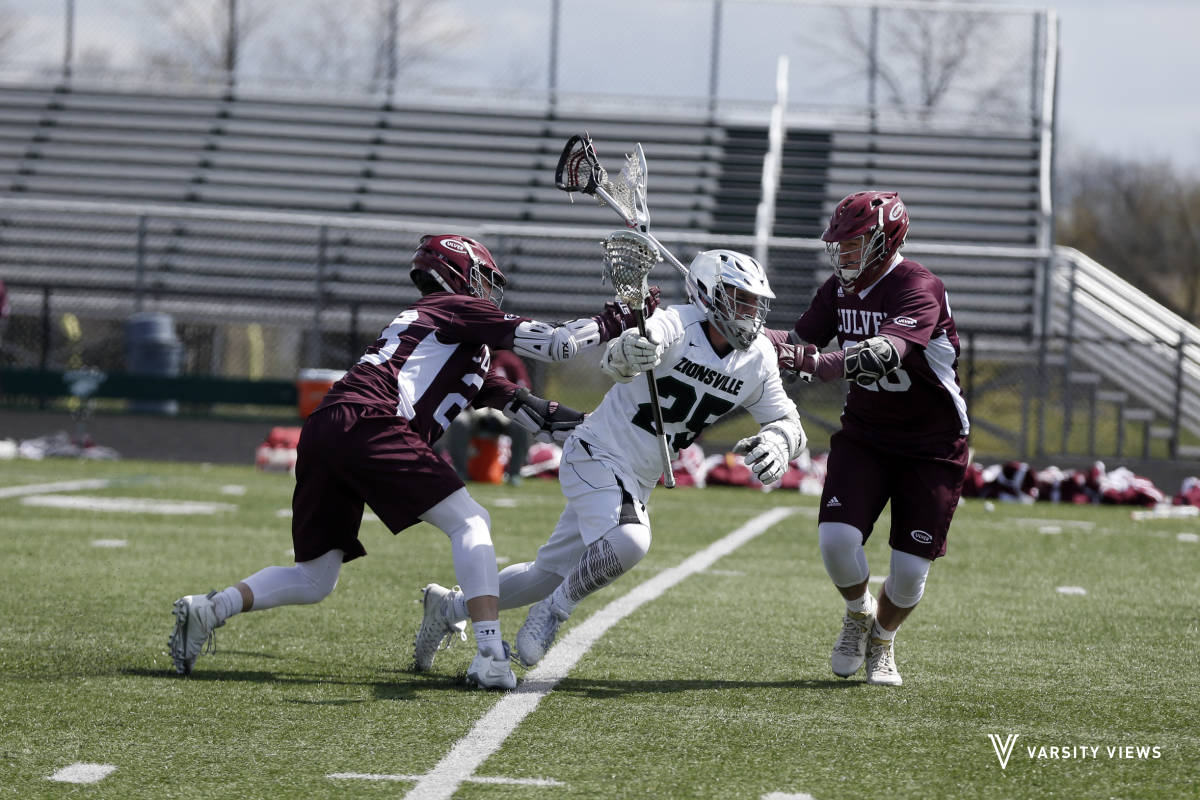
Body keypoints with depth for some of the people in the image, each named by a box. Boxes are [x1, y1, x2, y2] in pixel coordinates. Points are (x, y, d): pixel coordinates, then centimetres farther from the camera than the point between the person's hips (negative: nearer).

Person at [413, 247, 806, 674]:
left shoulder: (756, 359, -3)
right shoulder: (674, 327, -23)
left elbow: (787, 422, 3)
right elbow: (613, 360, -40)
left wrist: (776, 441, -21)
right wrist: (627, 353, -65)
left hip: (636, 482, 8)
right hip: (597, 457, -8)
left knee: (551, 576, 14)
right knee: (627, 542, -35)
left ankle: (450, 607, 34)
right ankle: (554, 610, -9)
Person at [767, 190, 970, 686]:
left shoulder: (918, 290, -24)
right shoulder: (840, 289, 1)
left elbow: (882, 354, -40)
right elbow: (800, 343, 3)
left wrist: (817, 365, -52)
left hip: (931, 448, -5)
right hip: (865, 436, 5)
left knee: (910, 568, -4)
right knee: (837, 538, -17)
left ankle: (883, 641, 27)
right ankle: (858, 612, 15)